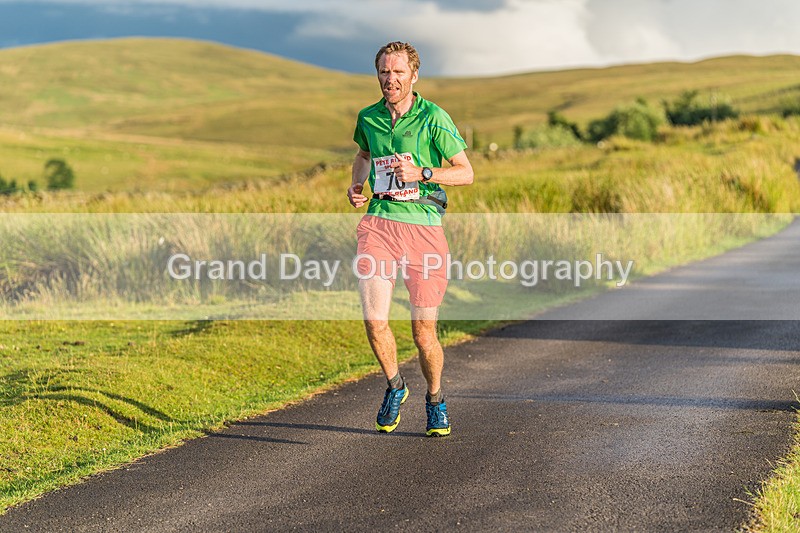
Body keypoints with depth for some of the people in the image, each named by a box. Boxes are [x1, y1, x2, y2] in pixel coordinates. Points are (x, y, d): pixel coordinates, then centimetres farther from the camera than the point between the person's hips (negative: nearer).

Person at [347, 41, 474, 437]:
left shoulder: (434, 118, -4)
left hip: (424, 228, -3)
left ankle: (435, 399, 26)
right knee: (374, 319, -13)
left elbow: (466, 172, -2)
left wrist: (422, 173, -16)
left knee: (423, 330, -1)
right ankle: (394, 386, 16)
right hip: (378, 223, 3)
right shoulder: (368, 118, 10)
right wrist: (356, 185, 13)